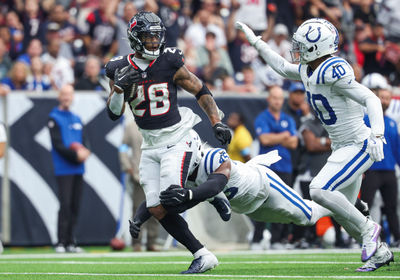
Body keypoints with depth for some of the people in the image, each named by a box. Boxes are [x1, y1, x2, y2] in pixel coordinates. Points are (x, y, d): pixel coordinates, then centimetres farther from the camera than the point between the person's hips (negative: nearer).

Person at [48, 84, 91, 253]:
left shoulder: (77, 119, 19)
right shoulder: (54, 118, -1)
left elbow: (84, 142, 16)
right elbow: (57, 144, -10)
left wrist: (85, 152, -7)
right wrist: (75, 154, -19)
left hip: (78, 169, 6)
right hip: (64, 169, -6)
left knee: (75, 206, 5)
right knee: (65, 205, -12)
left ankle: (70, 242, 9)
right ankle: (61, 243, -11)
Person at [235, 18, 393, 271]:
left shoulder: (334, 72, -23)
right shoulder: (308, 71, 5)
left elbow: (371, 99, -26)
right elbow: (282, 67, 26)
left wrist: (377, 135, -39)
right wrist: (255, 41, 26)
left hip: (360, 146, -9)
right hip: (343, 149, 9)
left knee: (319, 190, -21)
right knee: (342, 212, 9)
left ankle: (367, 229, -8)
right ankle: (380, 252, 21)